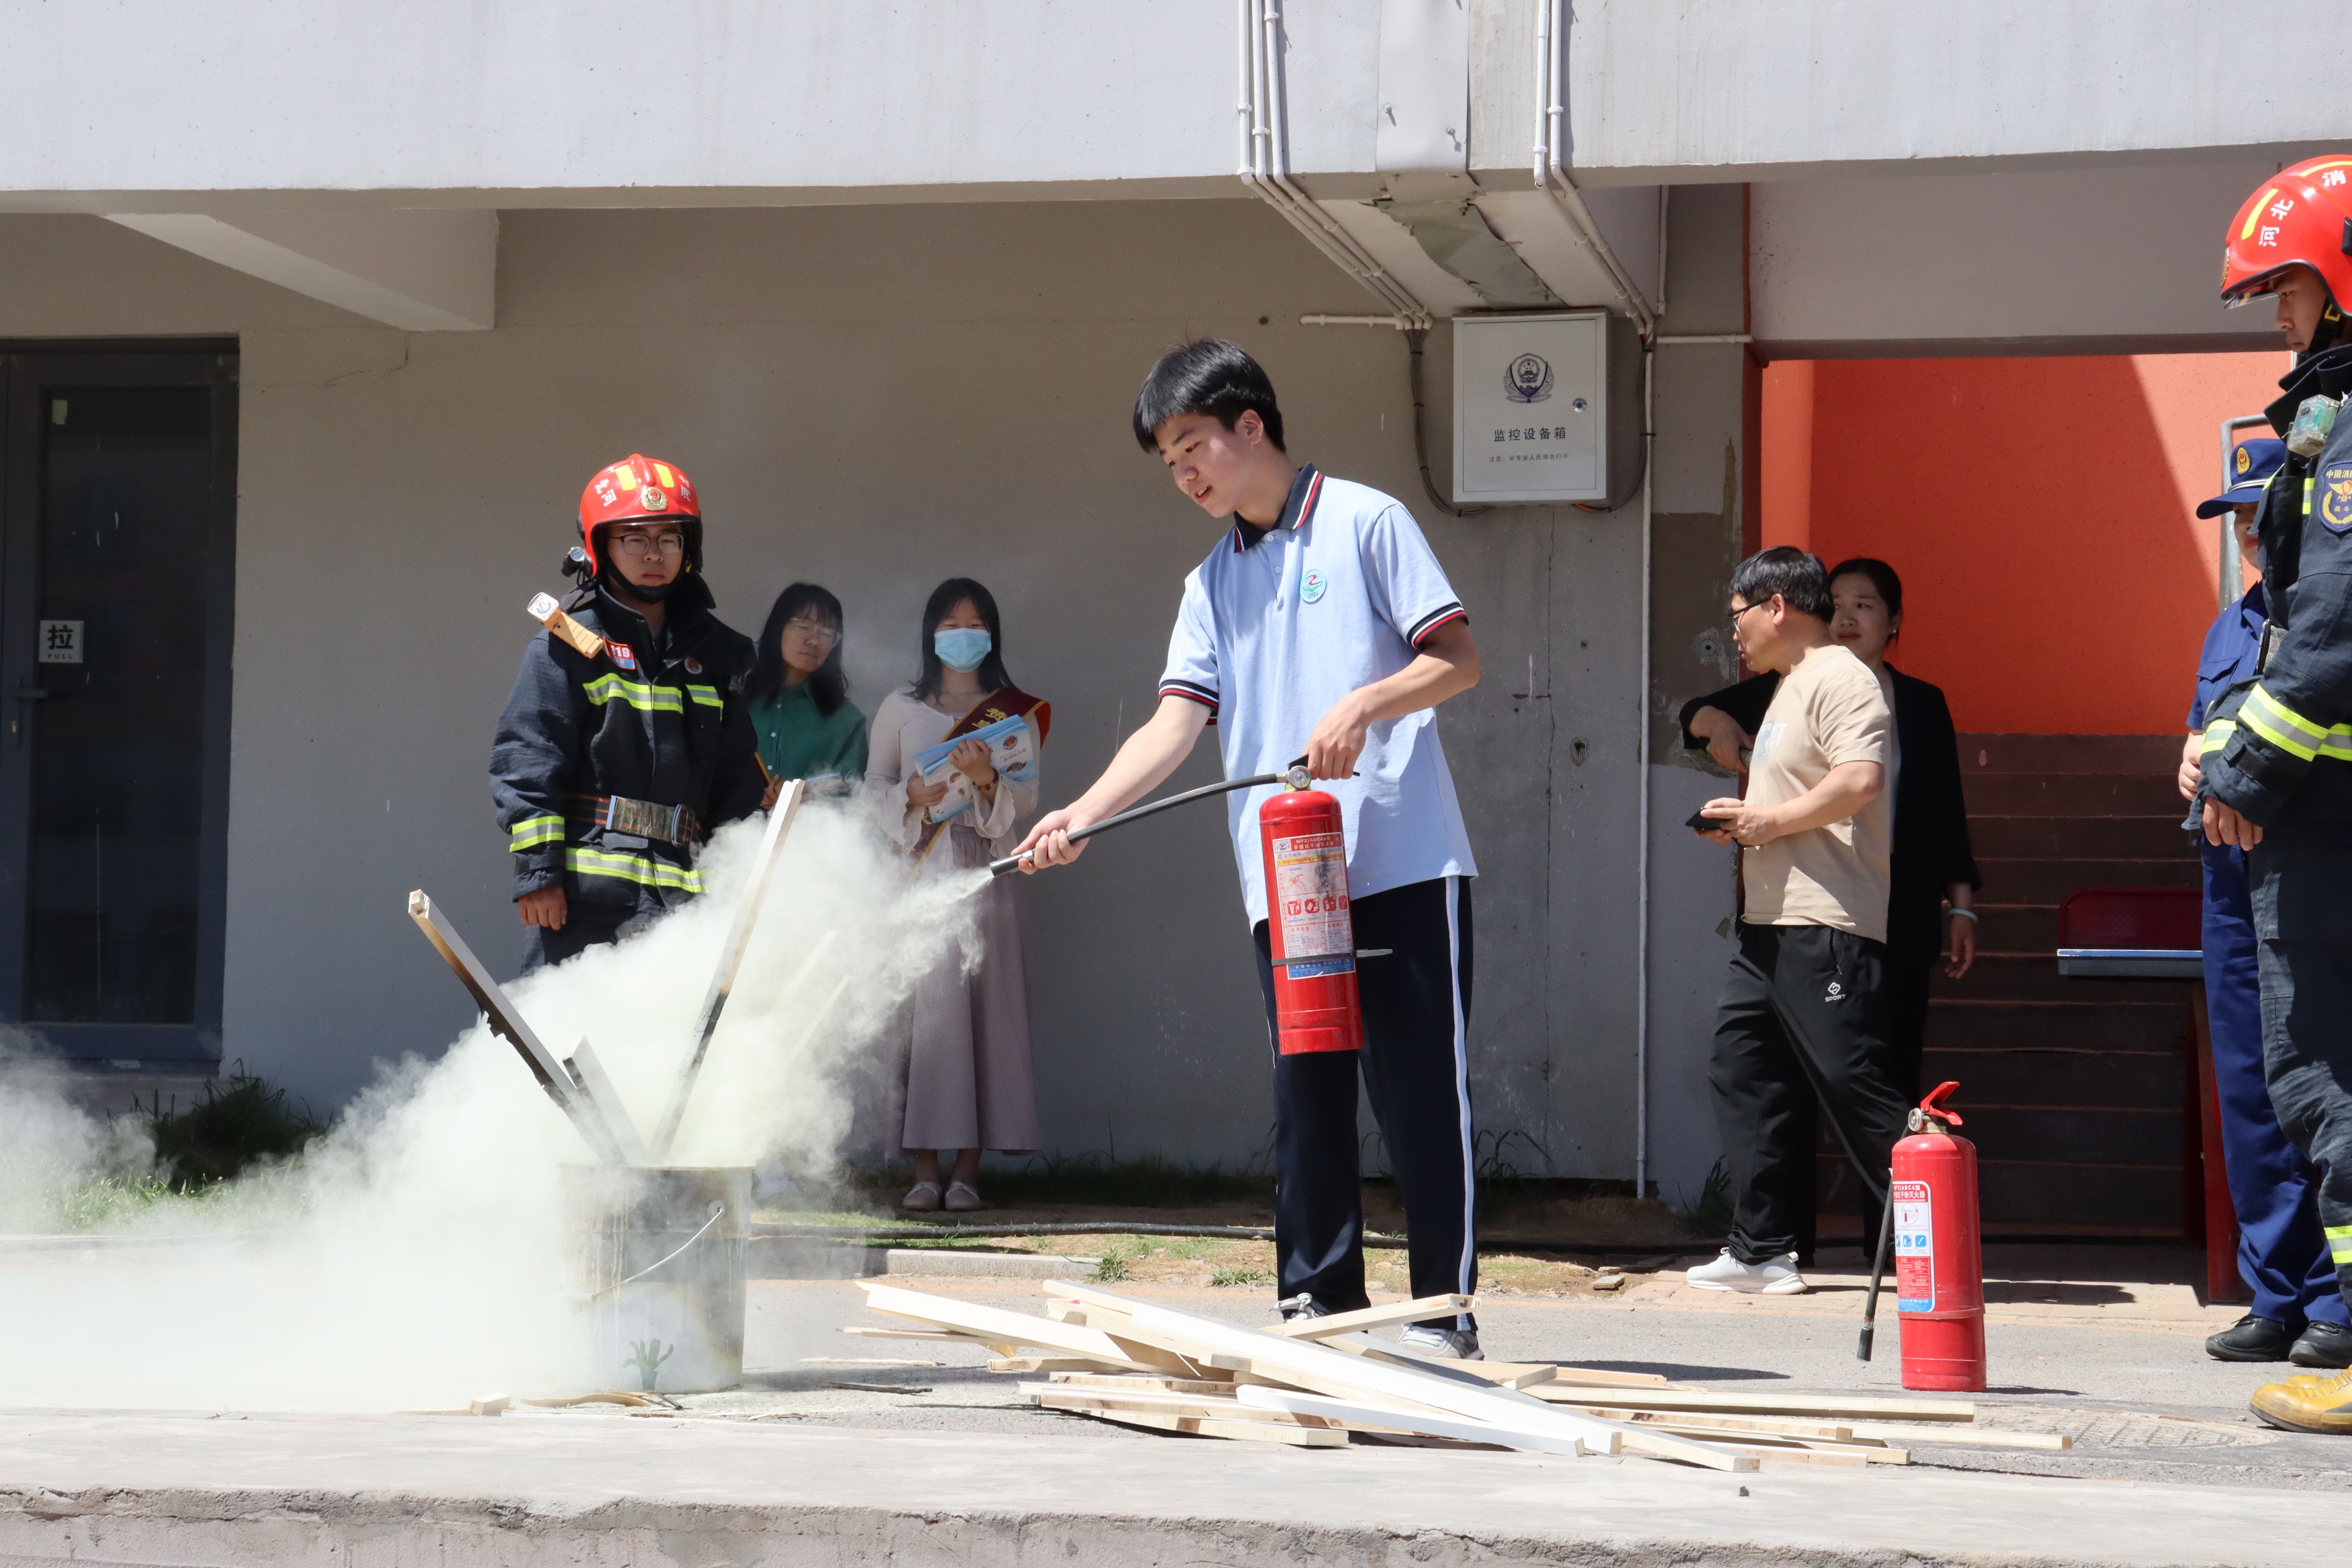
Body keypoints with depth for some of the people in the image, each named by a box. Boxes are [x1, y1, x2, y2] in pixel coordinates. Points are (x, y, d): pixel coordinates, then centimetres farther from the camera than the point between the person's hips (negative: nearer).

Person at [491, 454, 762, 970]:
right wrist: (536, 868, -12)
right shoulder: (570, 642, 0)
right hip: (580, 885, -4)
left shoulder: (715, 651, 15)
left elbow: (736, 782, 20)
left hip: (679, 890, 5)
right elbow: (525, 759, -5)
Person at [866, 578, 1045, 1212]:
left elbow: (1027, 798, 4)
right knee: (921, 1007, -7)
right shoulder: (901, 709, 13)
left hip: (983, 874, 0)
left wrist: (987, 780, -16)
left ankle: (968, 1168, -3)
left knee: (983, 1007, -6)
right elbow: (874, 785, 13)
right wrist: (912, 795, -7)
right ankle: (924, 1168, -4)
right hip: (917, 875, 0)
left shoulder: (1015, 712, 11)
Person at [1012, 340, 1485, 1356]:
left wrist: (1361, 706, -18)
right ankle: (1320, 1300, 12)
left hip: (1403, 862, -5)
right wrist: (1085, 811, -8)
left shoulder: (1366, 522, 1)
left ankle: (1444, 1306, 1)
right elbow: (1176, 724, 7)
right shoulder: (1212, 583, 17)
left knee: (1420, 1087, -4)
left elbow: (1458, 659, -2)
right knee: (1305, 1092, 5)